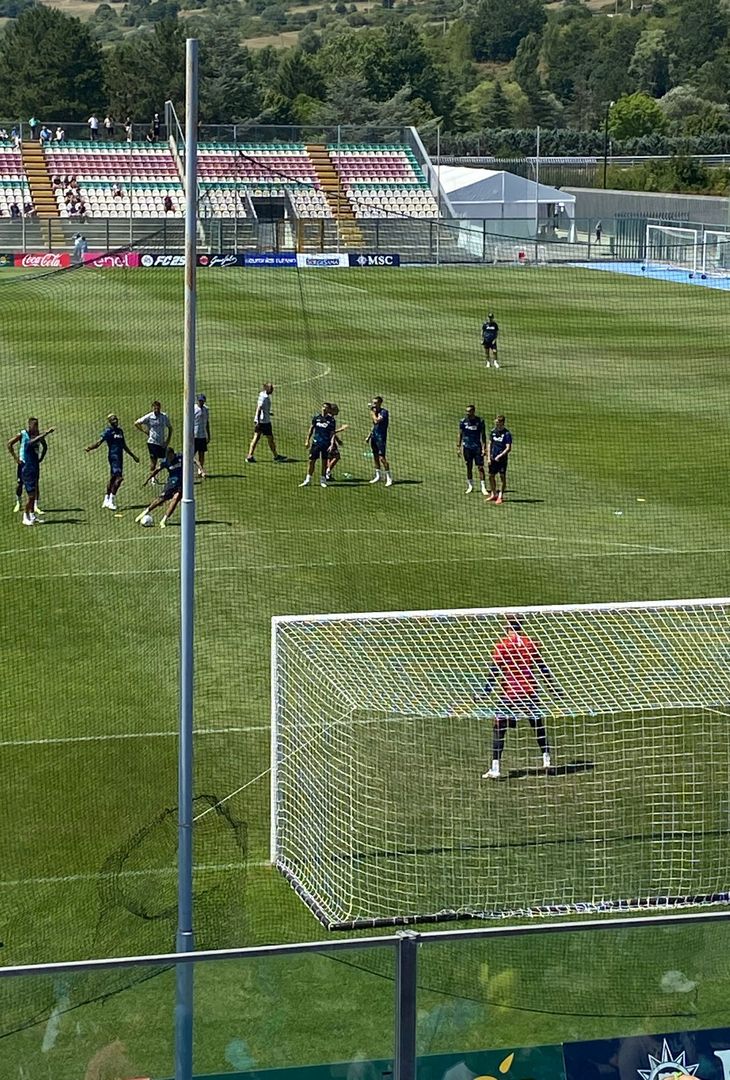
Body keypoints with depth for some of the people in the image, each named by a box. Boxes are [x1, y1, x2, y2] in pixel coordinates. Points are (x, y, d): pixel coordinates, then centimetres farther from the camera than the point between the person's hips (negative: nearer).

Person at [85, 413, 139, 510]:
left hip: (120, 457, 8)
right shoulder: (108, 431, -6)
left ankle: (106, 501, 18)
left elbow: (124, 446, 27)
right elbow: (99, 441, -16)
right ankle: (111, 500, -15)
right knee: (119, 478, -18)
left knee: (113, 478, 12)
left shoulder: (120, 431, 17)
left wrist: (133, 455, 32)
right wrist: (89, 448, -34)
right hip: (113, 456, -8)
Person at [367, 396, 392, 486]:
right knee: (375, 456, 11)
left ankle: (389, 478, -8)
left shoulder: (384, 412, -12)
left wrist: (372, 412, -15)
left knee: (382, 457, -12)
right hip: (374, 437, 8)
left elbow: (377, 421, -26)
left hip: (381, 437, -8)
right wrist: (369, 436, 20)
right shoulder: (375, 412, 13)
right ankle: (377, 476, 21)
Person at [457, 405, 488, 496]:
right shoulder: (463, 421, 2)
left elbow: (483, 435, -2)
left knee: (480, 467, -6)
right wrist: (458, 447, 5)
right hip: (467, 447, 2)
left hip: (477, 447, -2)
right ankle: (470, 486, 19)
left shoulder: (480, 421, -4)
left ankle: (483, 487, -6)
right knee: (469, 467, 8)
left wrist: (484, 448, -8)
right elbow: (460, 435, 9)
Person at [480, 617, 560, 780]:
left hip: (509, 693, -3)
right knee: (538, 725, 20)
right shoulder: (531, 644, 3)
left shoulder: (501, 645, -5)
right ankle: (546, 759, 23)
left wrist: (486, 691, -4)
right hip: (530, 691, 3)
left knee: (499, 728, 1)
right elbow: (543, 668, 7)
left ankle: (495, 768, -7)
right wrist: (554, 687, 16)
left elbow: (494, 671, -8)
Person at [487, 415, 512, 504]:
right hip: (493, 459, 6)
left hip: (502, 459, -6)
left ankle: (500, 496, 6)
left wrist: (500, 456, -22)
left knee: (502, 477, -1)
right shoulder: (493, 431, 6)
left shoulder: (507, 434, -11)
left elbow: (508, 448, -15)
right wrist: (489, 457, 6)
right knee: (491, 476, 11)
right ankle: (493, 494, 26)